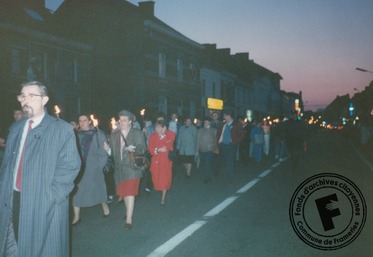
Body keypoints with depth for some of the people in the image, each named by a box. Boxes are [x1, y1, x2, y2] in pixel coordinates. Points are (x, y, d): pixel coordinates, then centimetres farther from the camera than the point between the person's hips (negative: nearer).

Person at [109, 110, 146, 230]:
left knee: (130, 193, -9)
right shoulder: (114, 135, 11)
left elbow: (142, 149, -15)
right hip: (119, 169, 5)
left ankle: (129, 219, -6)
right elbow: (113, 151, 15)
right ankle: (129, 211, 38)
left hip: (132, 168, -5)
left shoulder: (138, 133, -3)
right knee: (123, 192, 15)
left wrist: (133, 149, -32)